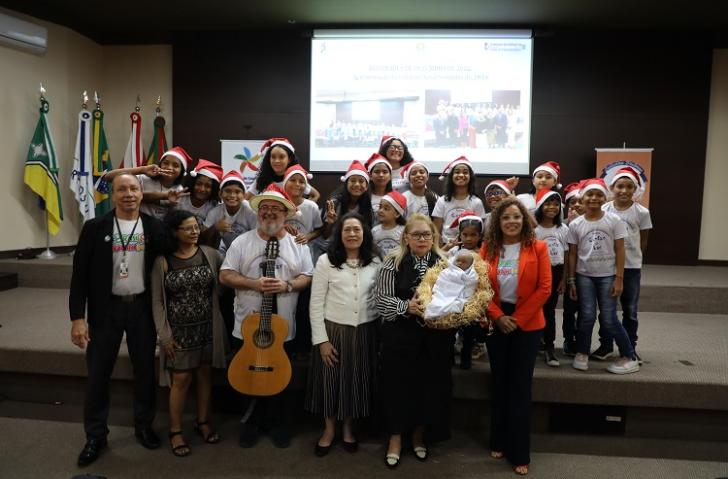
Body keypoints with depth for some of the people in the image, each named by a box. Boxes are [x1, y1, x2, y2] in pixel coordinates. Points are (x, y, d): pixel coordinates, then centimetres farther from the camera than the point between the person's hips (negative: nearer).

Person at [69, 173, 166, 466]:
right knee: (98, 373, 6)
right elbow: (81, 273, -4)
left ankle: (144, 426, 29)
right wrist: (78, 317, -8)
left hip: (142, 307, 1)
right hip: (106, 308, -1)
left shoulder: (154, 228, 0)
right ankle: (96, 435, 23)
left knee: (145, 370, 10)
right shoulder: (94, 227, -3)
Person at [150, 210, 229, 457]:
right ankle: (175, 431, 22)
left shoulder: (210, 254, -2)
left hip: (207, 327, 2)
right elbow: (157, 301, -6)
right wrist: (164, 335, -8)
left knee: (204, 374, 14)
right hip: (179, 330, -2)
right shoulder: (162, 261, -8)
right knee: (180, 379, 4)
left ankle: (203, 421, 32)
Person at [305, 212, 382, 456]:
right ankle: (329, 428, 31)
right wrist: (321, 339, -10)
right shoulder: (326, 261, -7)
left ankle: (348, 427, 35)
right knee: (330, 379, 9)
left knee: (356, 379, 13)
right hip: (333, 329, -2)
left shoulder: (375, 262, 2)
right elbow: (316, 303, -7)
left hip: (365, 331, 2)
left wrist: (381, 331, 2)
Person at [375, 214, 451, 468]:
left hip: (435, 336, 2)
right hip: (400, 336, -2)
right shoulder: (393, 263, -1)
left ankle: (419, 435, 32)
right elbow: (382, 299, -6)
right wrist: (407, 306, -21)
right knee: (399, 384, 5)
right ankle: (395, 438, 25)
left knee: (430, 384, 9)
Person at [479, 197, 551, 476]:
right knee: (499, 382, 12)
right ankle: (499, 442, 27)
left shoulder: (538, 248, -5)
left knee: (520, 385, 3)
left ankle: (520, 453, 16)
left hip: (527, 324, -2)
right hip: (496, 322, 2)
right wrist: (498, 316, -13)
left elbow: (544, 289, -9)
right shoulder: (488, 248, 1)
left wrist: (517, 318, -12)